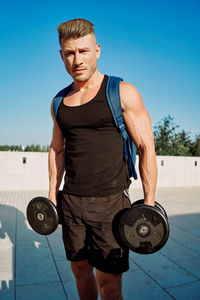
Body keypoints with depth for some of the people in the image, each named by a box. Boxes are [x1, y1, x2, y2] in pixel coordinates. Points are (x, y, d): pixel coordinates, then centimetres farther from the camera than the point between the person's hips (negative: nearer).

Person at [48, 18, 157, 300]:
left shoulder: (123, 93, -6)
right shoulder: (59, 102, 9)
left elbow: (146, 147, -8)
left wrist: (149, 203, -11)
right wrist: (52, 194, 13)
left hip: (110, 202, -4)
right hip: (71, 202, 5)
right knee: (80, 269, 18)